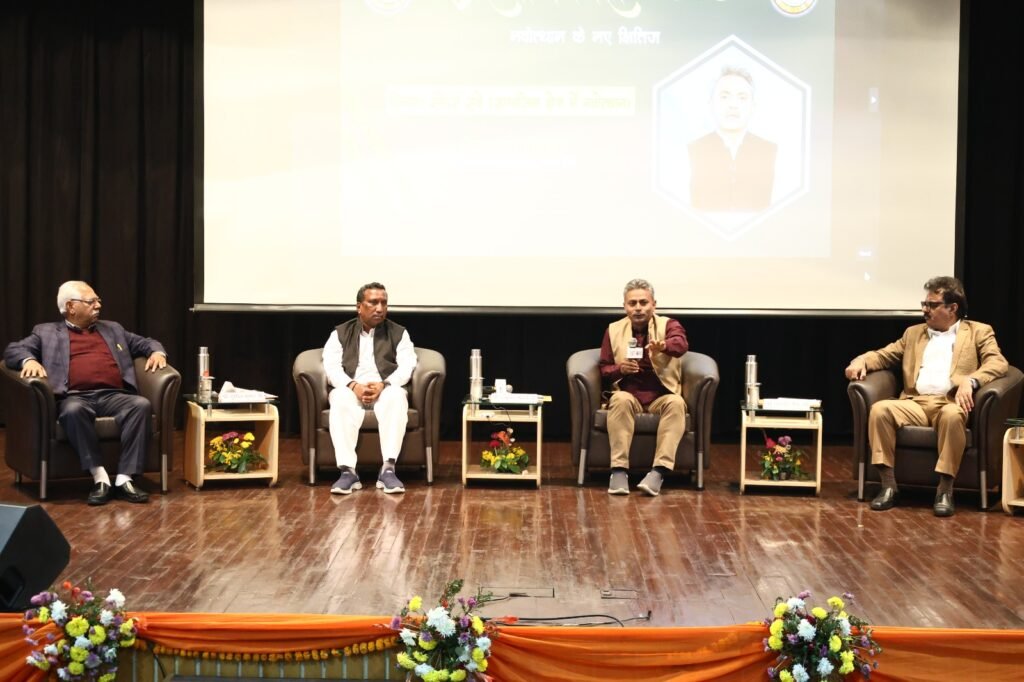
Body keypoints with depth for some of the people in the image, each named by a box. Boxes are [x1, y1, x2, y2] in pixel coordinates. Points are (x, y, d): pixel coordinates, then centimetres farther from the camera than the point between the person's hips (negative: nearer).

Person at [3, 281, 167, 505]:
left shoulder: (112, 329, 29)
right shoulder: (47, 332, 19)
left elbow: (145, 343, 32)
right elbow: (13, 349, 10)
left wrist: (157, 352, 7)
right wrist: (29, 360, -14)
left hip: (114, 396, 3)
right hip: (76, 397, -3)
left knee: (142, 405, -30)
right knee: (73, 410, -39)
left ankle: (124, 479, -33)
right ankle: (100, 477, -35)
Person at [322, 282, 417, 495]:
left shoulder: (399, 333, 14)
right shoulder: (340, 333, 14)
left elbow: (406, 367, 1)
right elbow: (331, 367, 1)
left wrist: (383, 384, -19)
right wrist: (354, 386, -19)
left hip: (386, 389, 0)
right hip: (350, 389, 0)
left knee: (397, 397, -36)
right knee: (340, 400, -36)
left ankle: (388, 469, -42)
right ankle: (348, 471, -42)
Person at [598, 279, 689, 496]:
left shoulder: (668, 325, 2)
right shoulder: (614, 330, 8)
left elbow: (681, 344, -22)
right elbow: (604, 370, 9)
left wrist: (664, 346, -46)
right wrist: (620, 369, -15)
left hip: (662, 396, -1)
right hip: (628, 394, 1)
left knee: (676, 403, -34)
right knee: (621, 400, -34)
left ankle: (659, 471, -41)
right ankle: (619, 469, -37)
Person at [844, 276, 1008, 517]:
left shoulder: (979, 332, 13)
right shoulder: (914, 333, 26)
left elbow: (998, 363, -2)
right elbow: (883, 355, 25)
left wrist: (970, 381, -22)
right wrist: (861, 361, 0)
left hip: (950, 404, -3)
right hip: (915, 404, 3)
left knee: (952, 415, -40)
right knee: (880, 409, -28)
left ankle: (945, 490, -30)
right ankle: (889, 486, -24)